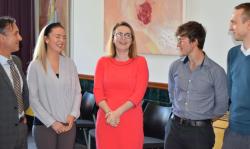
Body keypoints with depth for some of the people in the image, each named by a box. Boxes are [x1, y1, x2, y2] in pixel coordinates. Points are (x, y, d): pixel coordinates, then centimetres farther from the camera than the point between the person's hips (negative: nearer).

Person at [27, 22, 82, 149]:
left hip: (68, 124, 3)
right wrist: (51, 122, -11)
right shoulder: (36, 65, -5)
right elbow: (33, 98, -8)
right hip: (44, 125, -3)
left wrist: (73, 115, -7)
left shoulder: (69, 63, 5)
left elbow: (77, 92, 7)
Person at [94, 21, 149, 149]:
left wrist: (117, 112, -15)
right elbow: (97, 91, 1)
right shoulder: (103, 62, 8)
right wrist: (109, 112, -14)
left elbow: (139, 93, -6)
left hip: (131, 121, -1)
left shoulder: (140, 62, 2)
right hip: (106, 120, 2)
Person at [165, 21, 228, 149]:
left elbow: (221, 106, -2)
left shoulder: (216, 71, -10)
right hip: (176, 128, 3)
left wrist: (203, 121, 7)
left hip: (201, 131, -3)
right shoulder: (175, 66, 1)